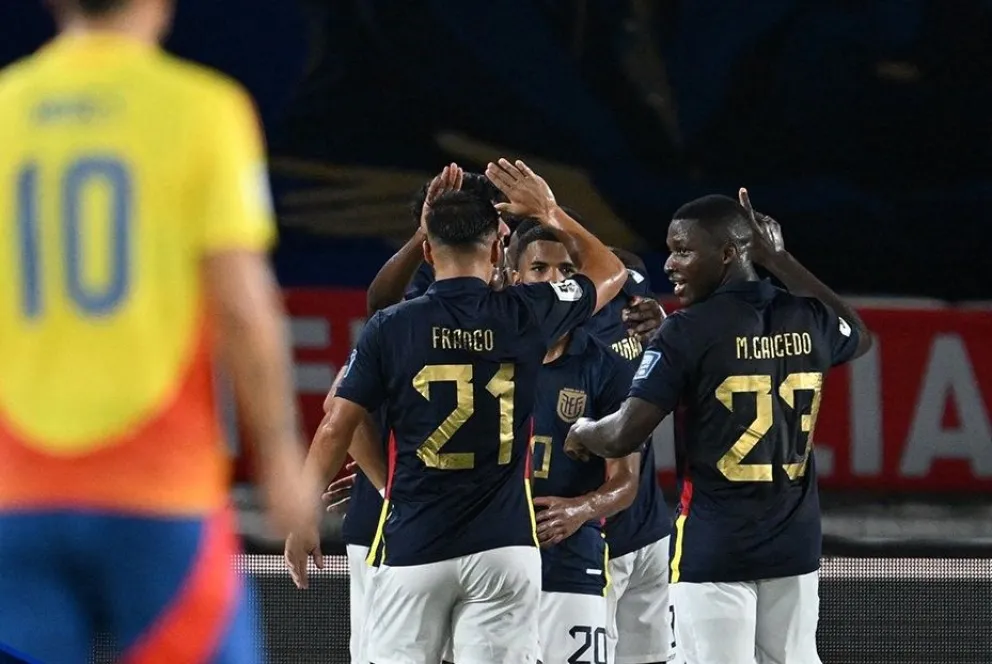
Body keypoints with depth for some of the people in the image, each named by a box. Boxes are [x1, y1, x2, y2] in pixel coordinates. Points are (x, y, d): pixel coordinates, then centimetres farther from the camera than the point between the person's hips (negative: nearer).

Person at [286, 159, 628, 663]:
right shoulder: (525, 317, 1)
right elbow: (610, 272, 19)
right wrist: (550, 212, 26)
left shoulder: (389, 328, -2)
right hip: (502, 545, 1)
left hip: (413, 545, 0)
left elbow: (337, 430, -1)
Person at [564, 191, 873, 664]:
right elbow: (859, 336, 32)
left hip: (715, 549, -6)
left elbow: (624, 436, -15)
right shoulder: (809, 321, 6)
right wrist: (780, 262, 31)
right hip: (796, 547, 6)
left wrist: (583, 433, 8)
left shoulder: (689, 331, -11)